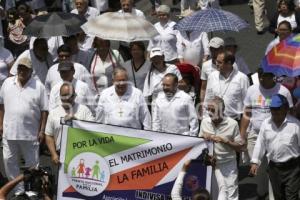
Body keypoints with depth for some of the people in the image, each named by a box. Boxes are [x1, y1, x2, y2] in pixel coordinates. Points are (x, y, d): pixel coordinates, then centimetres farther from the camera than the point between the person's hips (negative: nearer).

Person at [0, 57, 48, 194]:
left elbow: (44, 110, -3)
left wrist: (42, 131, -7)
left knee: (32, 163, 6)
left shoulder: (38, 86, -5)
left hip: (31, 133, -3)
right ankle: (18, 190, 17)